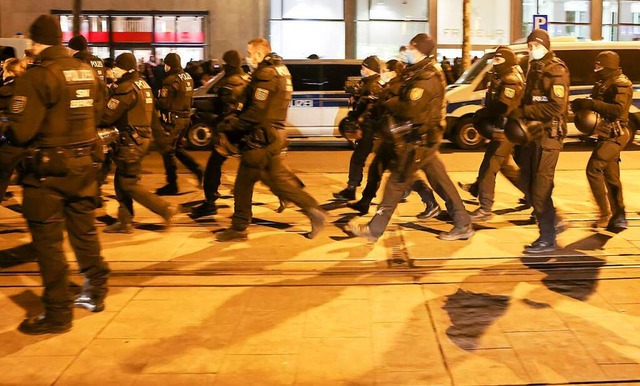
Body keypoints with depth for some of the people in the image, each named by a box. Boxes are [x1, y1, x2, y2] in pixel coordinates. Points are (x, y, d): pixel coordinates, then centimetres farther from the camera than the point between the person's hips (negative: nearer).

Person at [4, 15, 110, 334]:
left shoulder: (38, 76, -16)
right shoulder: (87, 71, 4)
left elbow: (20, 131, -19)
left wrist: (9, 134, 2)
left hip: (49, 167, -7)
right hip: (83, 163, 7)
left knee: (48, 241, 3)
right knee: (84, 231, 20)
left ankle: (58, 313, 8)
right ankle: (96, 292, 34)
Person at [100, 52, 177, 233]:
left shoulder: (127, 87, -17)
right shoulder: (143, 85, 12)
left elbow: (108, 115, -15)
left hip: (132, 140, -9)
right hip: (143, 136, 9)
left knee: (129, 184, -2)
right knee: (121, 179, 14)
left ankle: (165, 208, -4)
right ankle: (125, 221, 18)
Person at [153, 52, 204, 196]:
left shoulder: (171, 80, -18)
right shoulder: (188, 77, 8)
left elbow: (163, 103, -18)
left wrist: (155, 100, 0)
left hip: (173, 119, -8)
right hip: (185, 117, 8)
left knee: (168, 151, 2)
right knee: (177, 148, 22)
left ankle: (172, 185, 7)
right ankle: (198, 171, 12)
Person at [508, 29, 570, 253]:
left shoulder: (556, 71, -12)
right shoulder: (534, 69, 15)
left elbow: (556, 107, -21)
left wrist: (523, 112, -20)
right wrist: (518, 116, 3)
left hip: (548, 135, -9)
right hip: (532, 133, 9)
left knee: (540, 188, -7)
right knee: (528, 182, 14)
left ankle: (547, 239, 2)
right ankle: (553, 222, 30)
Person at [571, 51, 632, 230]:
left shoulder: (621, 84, -12)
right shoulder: (603, 84, 16)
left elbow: (618, 109, -26)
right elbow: (599, 105, 17)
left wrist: (591, 104, -30)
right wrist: (582, 105, -4)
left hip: (615, 135, -10)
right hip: (607, 134, 10)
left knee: (594, 169, -17)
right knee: (611, 178, 11)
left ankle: (606, 215, -14)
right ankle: (619, 217, 17)